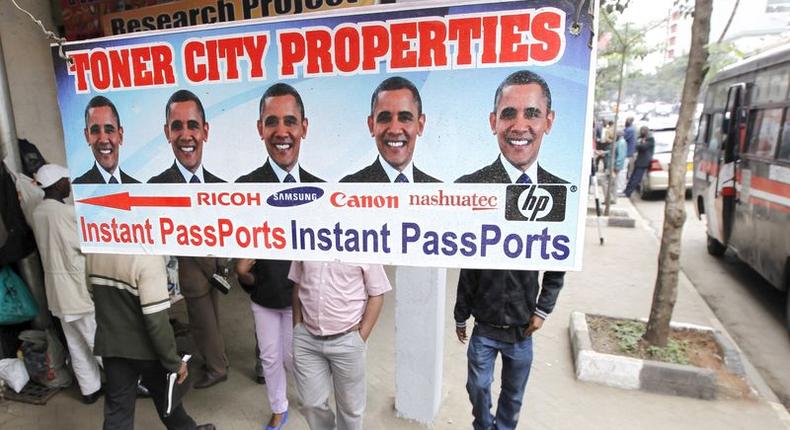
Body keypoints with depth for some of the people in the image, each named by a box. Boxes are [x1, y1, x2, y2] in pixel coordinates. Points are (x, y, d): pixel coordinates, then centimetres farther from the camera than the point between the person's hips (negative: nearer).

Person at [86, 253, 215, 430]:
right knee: (165, 394, 19)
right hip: (144, 346, -5)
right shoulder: (147, 256, -29)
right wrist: (174, 361, -17)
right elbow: (156, 318, -27)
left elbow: (97, 295, 10)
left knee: (117, 408, 14)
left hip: (109, 343, 5)